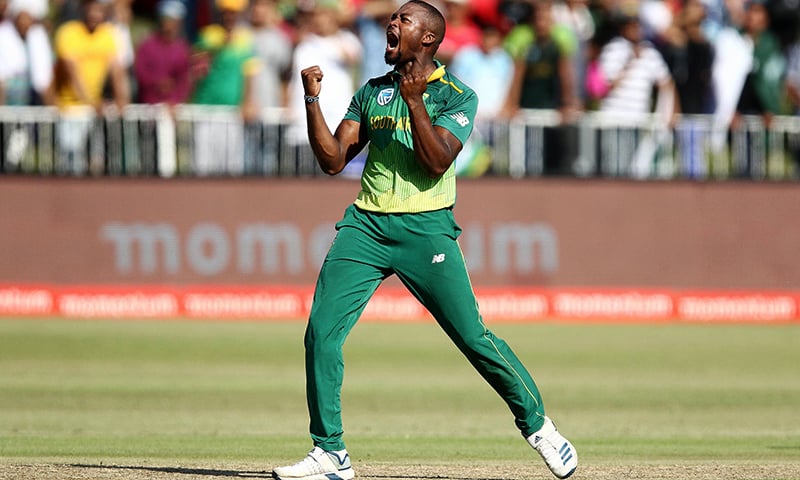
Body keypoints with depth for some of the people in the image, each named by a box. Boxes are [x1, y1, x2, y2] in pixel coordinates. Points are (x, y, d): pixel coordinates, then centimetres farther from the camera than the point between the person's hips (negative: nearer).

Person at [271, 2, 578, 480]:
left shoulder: (457, 96, 1)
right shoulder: (372, 92, 16)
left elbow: (436, 163, -13)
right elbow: (333, 160, 10)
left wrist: (414, 99, -19)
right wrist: (314, 100, 0)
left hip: (426, 230, -4)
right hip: (366, 226, 4)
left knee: (473, 336, -7)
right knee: (321, 332, -8)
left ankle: (537, 425, 13)